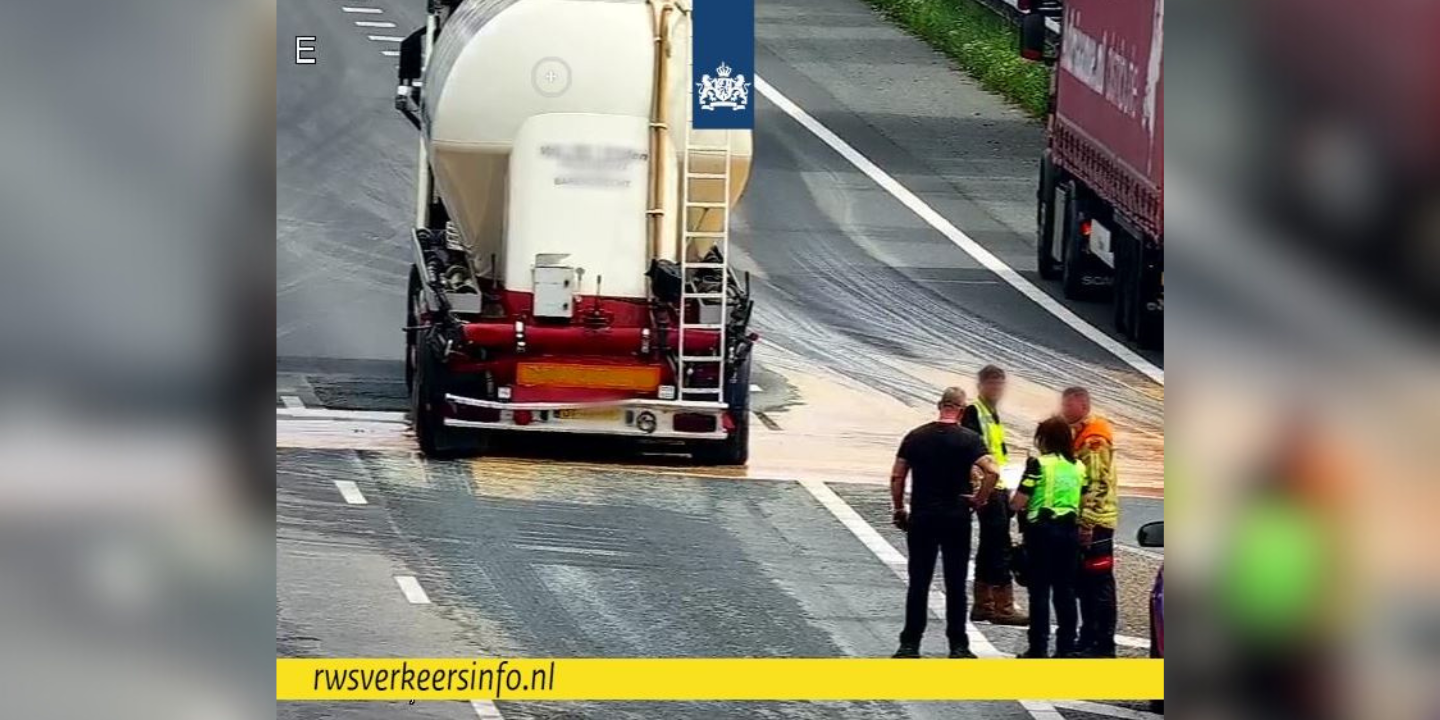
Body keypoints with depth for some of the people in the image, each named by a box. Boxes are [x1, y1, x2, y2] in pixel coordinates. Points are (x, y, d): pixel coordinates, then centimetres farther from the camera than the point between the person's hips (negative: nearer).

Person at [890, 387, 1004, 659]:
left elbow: (896, 477, 2)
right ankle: (958, 645, 7)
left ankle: (910, 644, 4)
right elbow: (992, 471, -19)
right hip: (956, 518, -2)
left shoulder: (916, 437, 2)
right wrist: (979, 500, -5)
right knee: (956, 584, 5)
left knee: (918, 582, 6)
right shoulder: (968, 439, -6)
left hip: (921, 518, 2)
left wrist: (899, 510, 12)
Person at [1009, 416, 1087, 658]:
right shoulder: (1079, 467, 7)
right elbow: (1084, 504, 11)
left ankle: (1038, 648, 0)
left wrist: (1013, 502, 10)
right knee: (1065, 590, 9)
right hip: (1070, 528, 5)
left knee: (1040, 590, 0)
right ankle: (1067, 646, 9)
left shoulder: (1039, 464, -9)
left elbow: (1018, 503, -11)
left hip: (1042, 529, -5)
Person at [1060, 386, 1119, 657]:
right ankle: (1088, 638, 22)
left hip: (1094, 523, -10)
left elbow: (1097, 484, -22)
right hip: (1083, 522, 10)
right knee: (1085, 583, 15)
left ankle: (1104, 644, -4)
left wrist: (1086, 523, -24)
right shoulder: (1078, 433, 16)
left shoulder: (1095, 438, -16)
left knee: (1099, 584, -6)